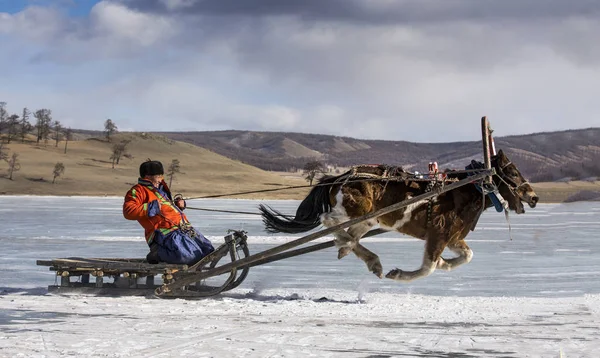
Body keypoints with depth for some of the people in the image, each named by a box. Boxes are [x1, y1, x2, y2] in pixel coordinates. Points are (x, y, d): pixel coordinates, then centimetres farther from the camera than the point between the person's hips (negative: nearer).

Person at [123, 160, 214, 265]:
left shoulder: (161, 188, 29)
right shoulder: (138, 190, 1)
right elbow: (128, 211, -14)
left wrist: (179, 205, 21)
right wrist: (151, 207, -17)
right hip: (165, 232, -10)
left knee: (208, 250, 5)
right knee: (190, 255, -30)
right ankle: (157, 254, -8)